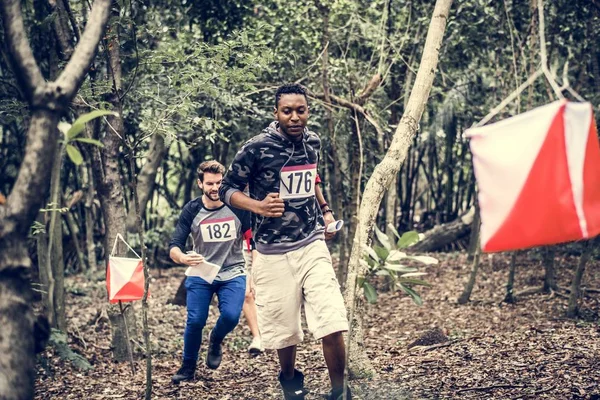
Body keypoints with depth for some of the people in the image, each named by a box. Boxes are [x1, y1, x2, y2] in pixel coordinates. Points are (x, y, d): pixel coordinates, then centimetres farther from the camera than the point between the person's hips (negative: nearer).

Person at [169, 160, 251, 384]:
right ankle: (188, 367, 11)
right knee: (195, 321, -14)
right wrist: (183, 258, -36)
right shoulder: (191, 211, -8)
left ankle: (215, 342, 14)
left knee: (231, 316, -22)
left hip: (232, 273, 0)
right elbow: (174, 247, -12)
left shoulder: (238, 207, -8)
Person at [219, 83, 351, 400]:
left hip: (312, 245, 3)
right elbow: (227, 190, -5)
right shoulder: (256, 148, -13)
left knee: (333, 325, -9)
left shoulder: (313, 142, 4)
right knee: (284, 328, 8)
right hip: (274, 253, -3)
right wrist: (258, 206, -21)